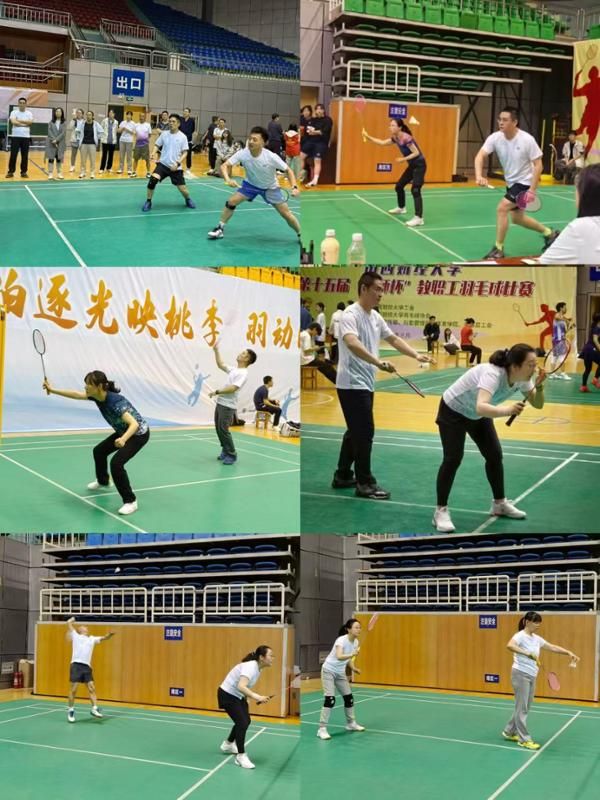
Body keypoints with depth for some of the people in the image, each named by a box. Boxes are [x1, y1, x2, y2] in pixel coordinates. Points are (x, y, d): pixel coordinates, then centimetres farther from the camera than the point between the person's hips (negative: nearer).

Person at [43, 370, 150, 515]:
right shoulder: (97, 396, -13)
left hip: (139, 433, -10)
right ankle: (103, 482, 50)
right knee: (99, 451, 23)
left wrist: (123, 439, -62)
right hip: (124, 432, 10)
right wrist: (52, 390, -5)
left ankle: (130, 501, -10)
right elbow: (76, 395, -1)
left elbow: (135, 424, -45)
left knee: (116, 463, -23)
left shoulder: (115, 402, -36)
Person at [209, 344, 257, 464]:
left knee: (223, 429, -11)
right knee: (218, 428, 11)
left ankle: (231, 455, -3)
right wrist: (216, 351, 23)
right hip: (220, 403, 9)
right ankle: (225, 450, 23)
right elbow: (221, 365, 28)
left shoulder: (243, 373, -14)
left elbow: (233, 388, -24)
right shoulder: (234, 370, 14)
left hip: (228, 406, -9)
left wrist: (217, 392, -25)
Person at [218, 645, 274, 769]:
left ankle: (228, 745, 42)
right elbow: (241, 686, -42)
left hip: (238, 695, 10)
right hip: (227, 695, -10)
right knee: (242, 723, -15)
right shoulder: (250, 667, -29)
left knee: (246, 721, 20)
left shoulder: (258, 668, 0)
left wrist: (259, 698, 2)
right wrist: (257, 697, -49)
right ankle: (241, 757, -5)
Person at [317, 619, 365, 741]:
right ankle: (322, 729, -14)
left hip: (340, 672, 8)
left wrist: (353, 668, -2)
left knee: (349, 698, 10)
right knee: (330, 699, -17)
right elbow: (339, 657, -43)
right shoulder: (341, 640, -25)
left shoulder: (355, 642, -2)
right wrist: (352, 654, -57)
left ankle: (351, 723, 30)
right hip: (329, 671, -8)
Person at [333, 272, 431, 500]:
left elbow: (393, 339, 21)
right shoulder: (351, 315, -18)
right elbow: (351, 343, -36)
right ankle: (365, 483, -1)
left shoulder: (376, 317, 11)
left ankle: (343, 476, 26)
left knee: (356, 431, 16)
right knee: (364, 432, -8)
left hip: (366, 384, 10)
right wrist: (377, 362, -46)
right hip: (352, 384, -10)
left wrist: (416, 355, 10)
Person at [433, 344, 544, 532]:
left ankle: (499, 503, 23)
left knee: (495, 455, 6)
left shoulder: (522, 378, -18)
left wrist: (539, 386, -28)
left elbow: (537, 404, -9)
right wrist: (507, 410, -71)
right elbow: (481, 407, -56)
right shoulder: (493, 374, -41)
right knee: (453, 458, -14)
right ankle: (440, 511, -4)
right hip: (453, 411, -8)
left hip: (478, 415, 8)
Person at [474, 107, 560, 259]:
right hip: (511, 182, 7)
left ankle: (498, 249, -9)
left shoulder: (527, 140, -24)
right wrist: (479, 176, -42)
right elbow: (480, 156, -23)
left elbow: (538, 165, -18)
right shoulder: (495, 138, -13)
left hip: (525, 182, -7)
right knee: (517, 218, 18)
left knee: (501, 209, -20)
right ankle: (549, 233, 40)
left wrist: (532, 190, -24)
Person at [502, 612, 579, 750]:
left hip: (531, 676, 8)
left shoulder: (536, 639, 10)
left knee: (525, 708, 13)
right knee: (522, 708, -3)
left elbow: (552, 647, 15)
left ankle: (509, 732, 26)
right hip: (521, 675, -8)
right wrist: (528, 654, -44)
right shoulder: (520, 636, -15)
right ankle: (524, 739, 2)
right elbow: (510, 646, -35)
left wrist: (569, 653, 3)